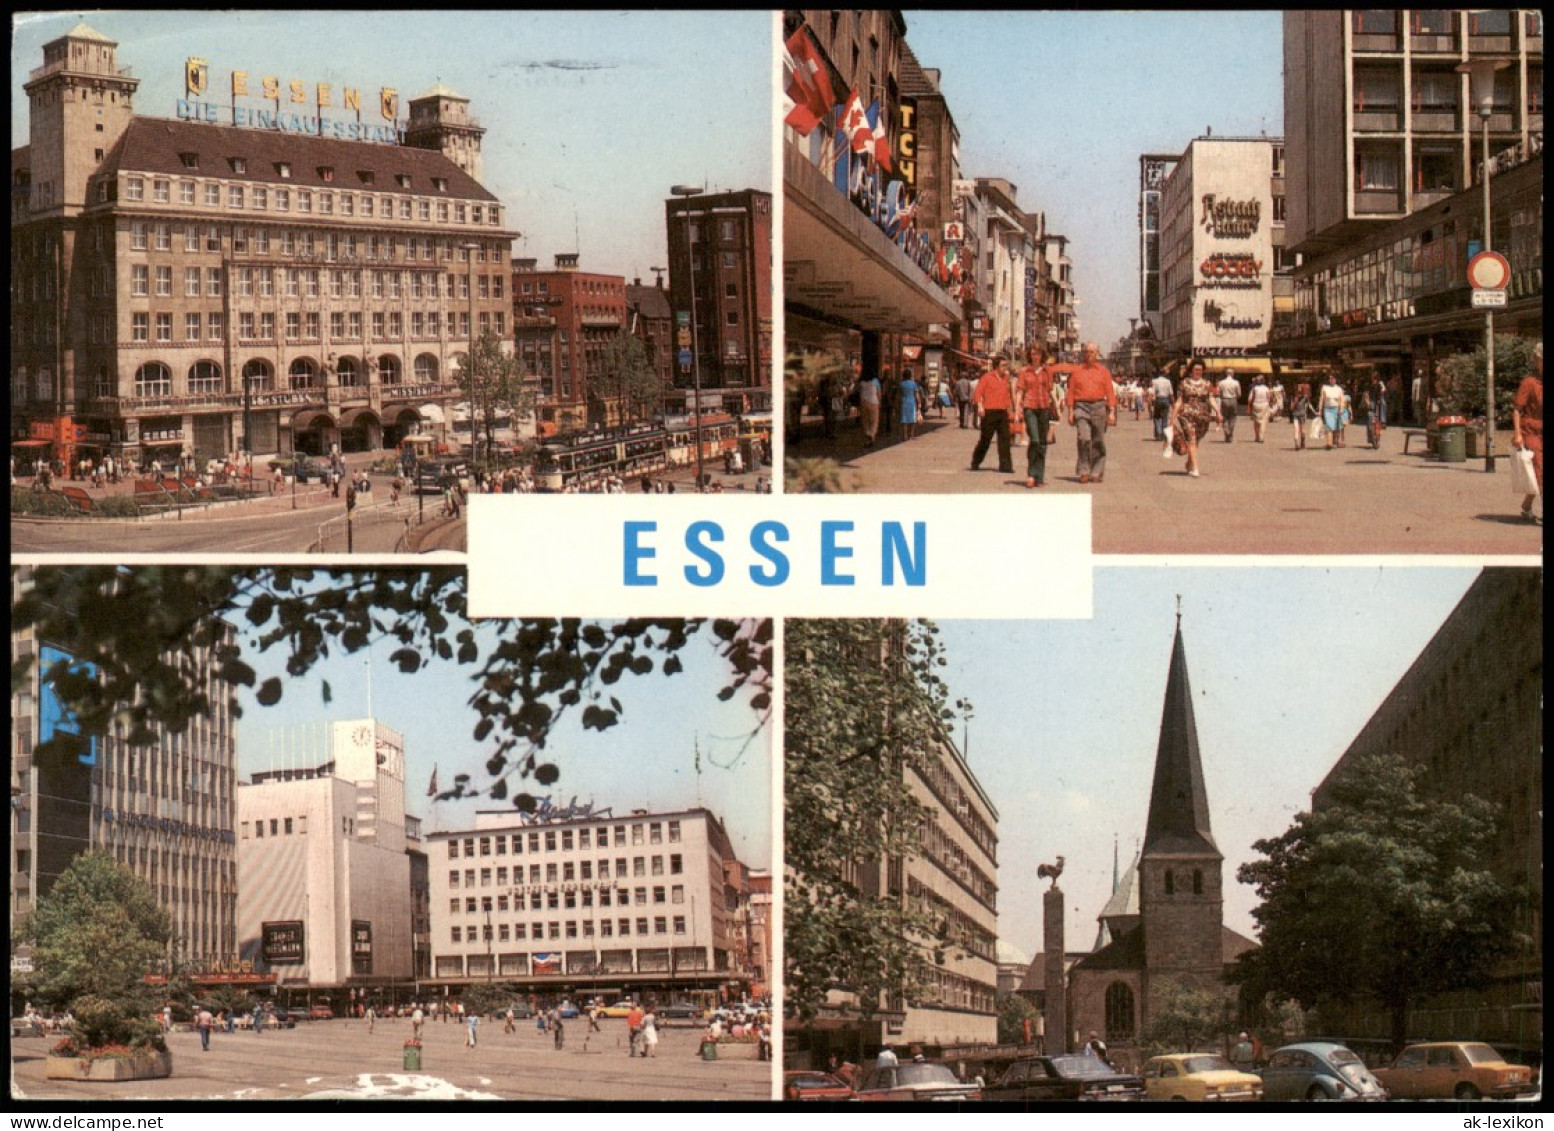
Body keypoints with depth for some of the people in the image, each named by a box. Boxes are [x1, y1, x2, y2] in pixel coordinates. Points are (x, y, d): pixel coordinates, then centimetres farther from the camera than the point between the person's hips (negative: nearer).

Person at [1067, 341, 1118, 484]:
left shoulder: (1103, 371, 10)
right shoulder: (1077, 370, 10)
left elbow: (1110, 392, 6)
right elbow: (1071, 392, 8)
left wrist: (1112, 412, -2)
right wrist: (1071, 411, 0)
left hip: (1098, 407, 1)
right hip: (1081, 406, -1)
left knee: (1098, 442, 3)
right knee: (1084, 438, -15)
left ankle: (1097, 473, 9)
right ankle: (1084, 472, -10)